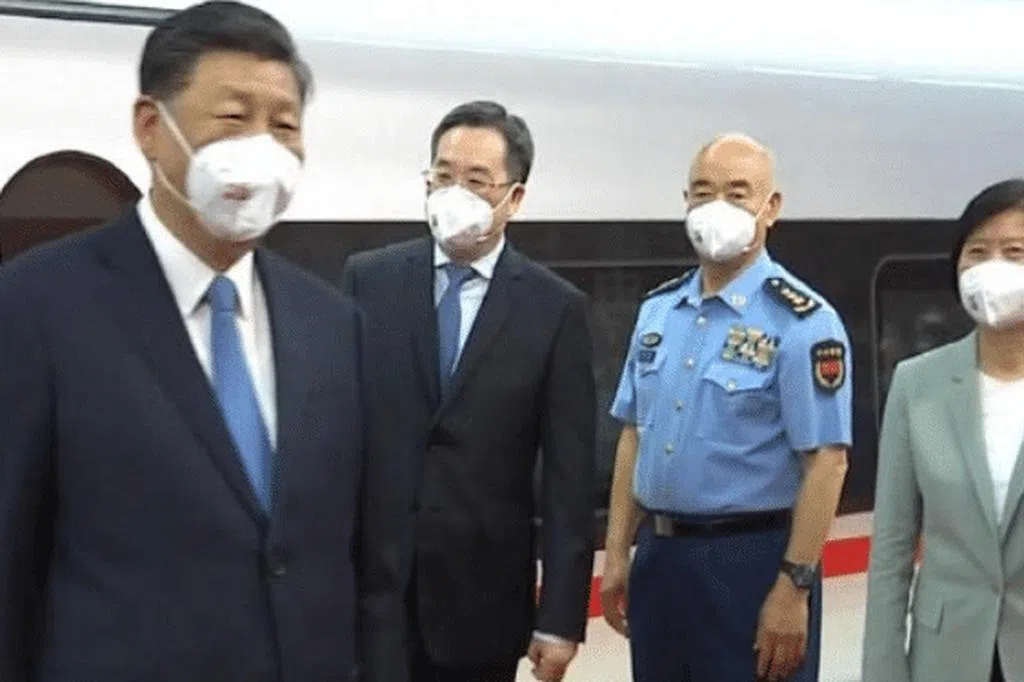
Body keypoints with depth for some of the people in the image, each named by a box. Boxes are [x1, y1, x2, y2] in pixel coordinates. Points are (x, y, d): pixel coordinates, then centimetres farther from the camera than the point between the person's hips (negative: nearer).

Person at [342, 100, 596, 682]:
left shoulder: (556, 308, -2)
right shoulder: (368, 280, 2)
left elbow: (569, 474, -3)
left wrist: (561, 616, -6)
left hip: (483, 589, 0)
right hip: (369, 575, 1)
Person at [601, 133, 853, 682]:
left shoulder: (803, 322, -11)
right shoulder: (657, 311, 8)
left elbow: (826, 462, -15)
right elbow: (635, 436, 11)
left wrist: (794, 588, -17)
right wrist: (617, 553, 9)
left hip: (753, 558, -6)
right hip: (657, 557, 6)